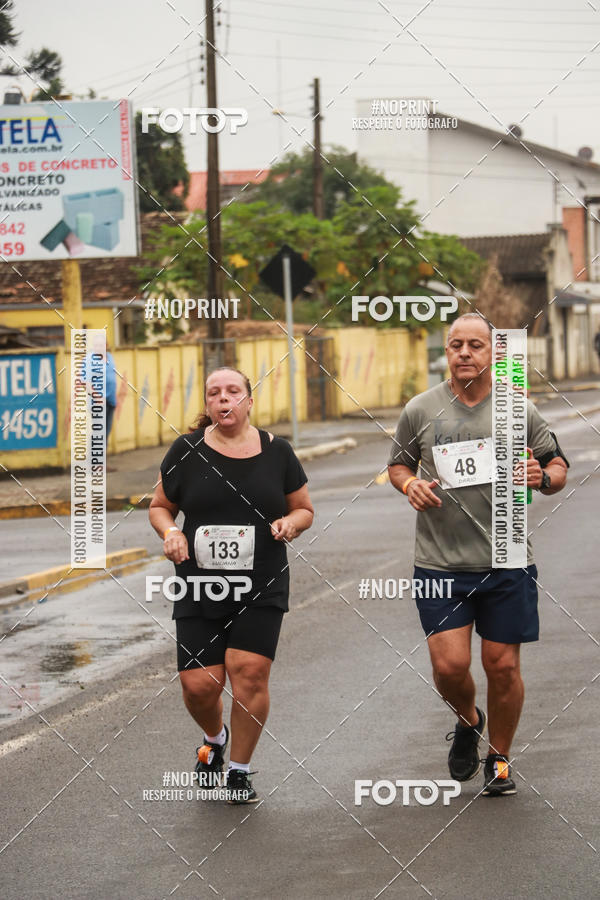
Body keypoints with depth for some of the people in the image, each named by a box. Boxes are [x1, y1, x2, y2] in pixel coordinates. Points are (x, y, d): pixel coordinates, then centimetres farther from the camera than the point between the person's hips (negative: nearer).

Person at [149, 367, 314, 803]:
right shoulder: (186, 451, 3)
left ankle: (241, 770, 8)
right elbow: (160, 506, 13)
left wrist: (290, 523, -8)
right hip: (199, 589, 1)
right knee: (198, 685, -5)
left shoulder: (276, 451, 4)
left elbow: (305, 509, 14)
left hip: (261, 589, 0)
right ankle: (215, 738, 31)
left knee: (250, 673, -12)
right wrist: (170, 531, -8)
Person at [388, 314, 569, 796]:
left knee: (503, 666, 2)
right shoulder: (421, 410, 4)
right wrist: (410, 485, -6)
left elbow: (558, 466, 10)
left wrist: (542, 477, -13)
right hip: (440, 561, 0)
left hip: (506, 561, 0)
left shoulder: (519, 410, 2)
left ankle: (499, 758, 24)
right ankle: (468, 720, 26)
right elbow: (398, 464, 16)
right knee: (449, 665, -8)